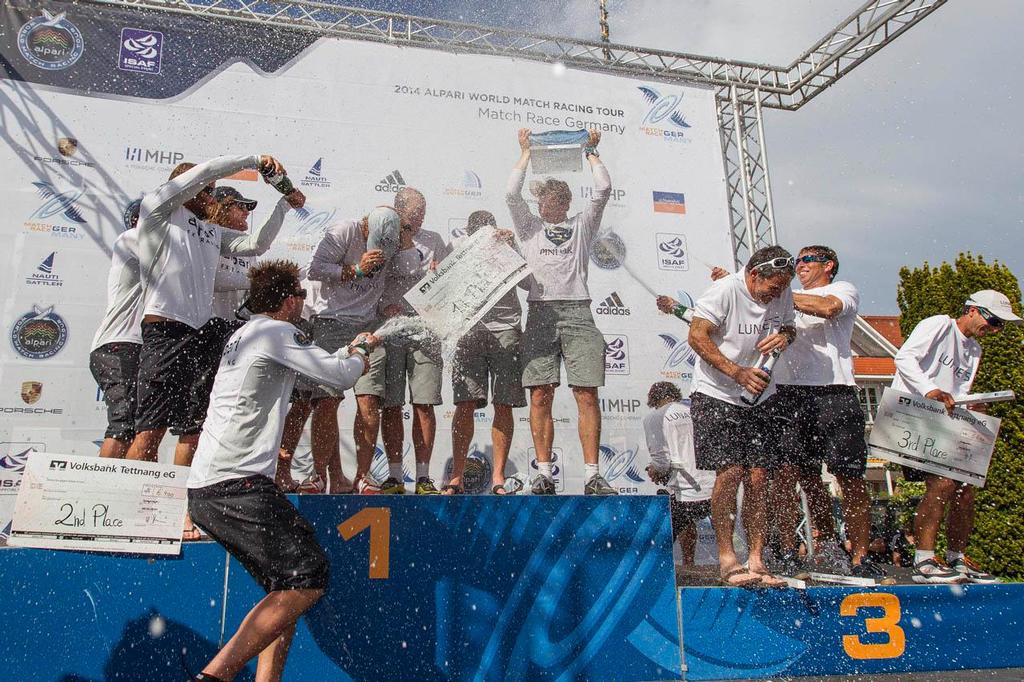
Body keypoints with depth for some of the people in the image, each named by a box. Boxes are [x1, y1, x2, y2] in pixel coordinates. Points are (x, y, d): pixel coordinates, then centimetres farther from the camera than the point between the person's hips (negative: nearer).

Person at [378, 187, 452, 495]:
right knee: (390, 405, -1)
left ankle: (423, 476, 5)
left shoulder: (433, 240, 17)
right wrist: (386, 306, -13)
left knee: (424, 404, -2)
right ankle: (394, 475, 7)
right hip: (389, 330, -1)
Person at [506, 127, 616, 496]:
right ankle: (544, 474, -1)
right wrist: (526, 153, 18)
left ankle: (592, 475, -6)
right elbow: (511, 195, 9)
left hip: (577, 311, 0)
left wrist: (591, 152, 23)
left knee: (587, 395, -7)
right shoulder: (530, 227, 22)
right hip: (541, 313, 0)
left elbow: (603, 190, 12)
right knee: (540, 396, -5)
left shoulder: (582, 225, 23)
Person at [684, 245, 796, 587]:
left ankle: (756, 560, 8)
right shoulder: (724, 290, -14)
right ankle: (726, 558, -2)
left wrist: (785, 335, -5)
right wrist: (738, 373, -24)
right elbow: (697, 337, -17)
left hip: (758, 399, 6)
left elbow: (788, 326, 21)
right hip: (716, 395, -5)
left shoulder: (783, 295, 4)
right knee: (730, 472, -13)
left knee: (758, 477, 0)